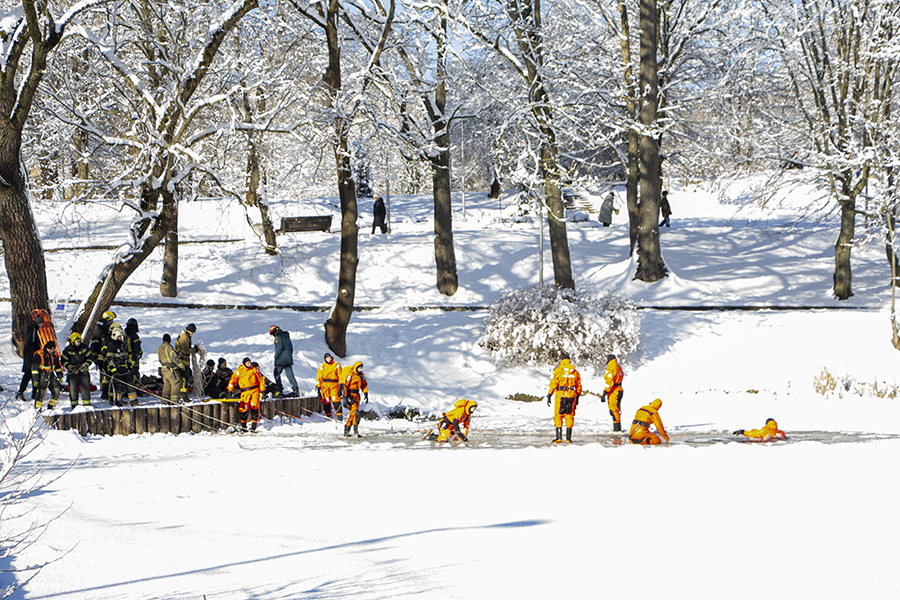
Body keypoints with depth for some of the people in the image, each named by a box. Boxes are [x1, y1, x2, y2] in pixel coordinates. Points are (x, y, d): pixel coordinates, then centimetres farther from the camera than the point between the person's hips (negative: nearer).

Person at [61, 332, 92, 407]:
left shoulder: (84, 348, 5)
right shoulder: (68, 350, -1)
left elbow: (89, 358, 10)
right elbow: (63, 360, 2)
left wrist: (86, 364, -7)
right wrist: (69, 366, -11)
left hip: (83, 371, 2)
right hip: (72, 372, -2)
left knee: (86, 387, -1)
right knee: (73, 389, -3)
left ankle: (87, 404, 7)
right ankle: (74, 405, 5)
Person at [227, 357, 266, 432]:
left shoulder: (254, 370, 13)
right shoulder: (239, 371, 8)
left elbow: (260, 380, 16)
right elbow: (233, 380, 11)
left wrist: (262, 390, 10)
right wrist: (229, 391, 5)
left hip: (255, 390, 1)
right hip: (245, 391, -1)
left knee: (254, 407, -9)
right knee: (244, 409, -10)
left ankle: (253, 426, -4)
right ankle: (243, 425, 8)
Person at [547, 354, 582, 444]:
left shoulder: (558, 370, -4)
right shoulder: (575, 372, 8)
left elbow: (553, 384, -7)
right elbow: (578, 386, 14)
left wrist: (549, 396, -2)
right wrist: (577, 397, 24)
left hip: (560, 395, -3)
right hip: (572, 396, 3)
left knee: (558, 416, 3)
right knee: (569, 416, 9)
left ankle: (559, 437, -4)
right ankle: (568, 438, 7)